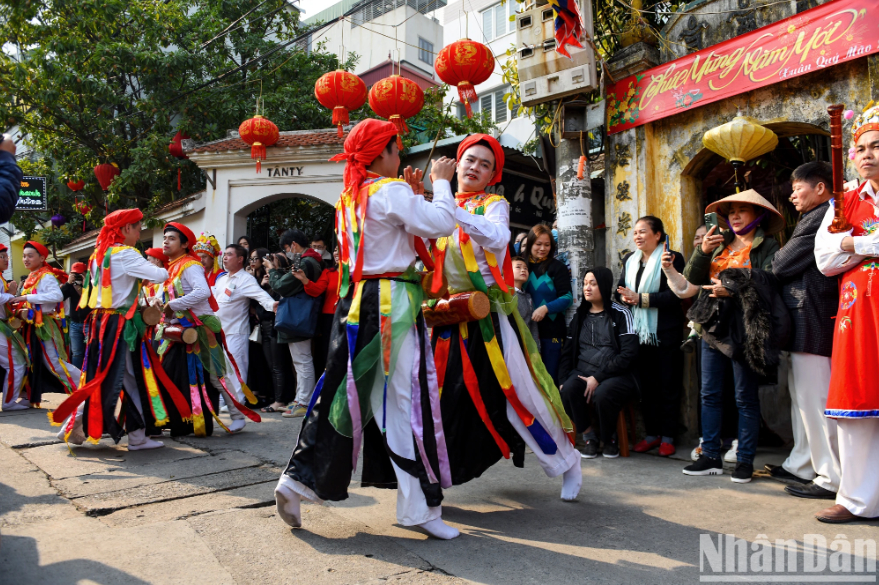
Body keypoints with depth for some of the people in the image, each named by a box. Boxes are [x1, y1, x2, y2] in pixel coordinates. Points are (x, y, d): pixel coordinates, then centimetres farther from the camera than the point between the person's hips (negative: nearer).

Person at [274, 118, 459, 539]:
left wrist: (410, 194, 20)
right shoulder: (391, 191, -9)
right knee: (406, 399, -3)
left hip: (355, 301, 8)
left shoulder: (349, 198, 17)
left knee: (342, 393, 13)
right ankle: (419, 505, 6)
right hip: (390, 303, -8)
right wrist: (440, 183, 1)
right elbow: (440, 223, -13)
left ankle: (299, 479, 14)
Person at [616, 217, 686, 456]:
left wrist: (640, 298, -20)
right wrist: (625, 297, -10)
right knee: (646, 385, 10)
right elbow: (621, 289, 13)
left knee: (668, 385, 4)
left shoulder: (672, 258, -6)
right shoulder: (630, 260, 14)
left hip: (665, 333, -5)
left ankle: (668, 437, 14)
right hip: (639, 331, 6)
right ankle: (651, 434, 20)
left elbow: (674, 295, -16)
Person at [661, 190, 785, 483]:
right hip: (714, 326, 6)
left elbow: (770, 281, -13)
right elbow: (694, 280, 7)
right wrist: (702, 251, -6)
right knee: (710, 393, 7)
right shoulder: (720, 244, 16)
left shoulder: (767, 246, 2)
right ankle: (710, 456, 14)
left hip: (744, 327, -5)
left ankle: (745, 460, 11)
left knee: (745, 396, 1)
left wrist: (733, 288, -19)